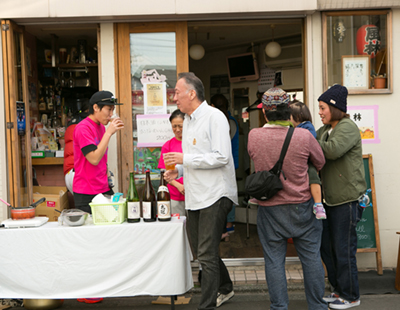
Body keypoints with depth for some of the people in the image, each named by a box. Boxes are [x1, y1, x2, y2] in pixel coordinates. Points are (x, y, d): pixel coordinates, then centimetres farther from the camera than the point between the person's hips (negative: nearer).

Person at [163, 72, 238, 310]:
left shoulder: (214, 117, -12)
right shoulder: (188, 120, 17)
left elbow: (221, 157, -21)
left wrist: (185, 159, -19)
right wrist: (178, 170, 7)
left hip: (215, 196, -9)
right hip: (195, 196, 9)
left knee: (207, 254, -5)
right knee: (201, 251, 18)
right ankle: (225, 288, 39)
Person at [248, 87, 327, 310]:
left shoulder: (254, 136, -12)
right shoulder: (304, 136, -14)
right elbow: (320, 162, 3)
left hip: (269, 207, 0)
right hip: (302, 207, 0)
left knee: (274, 260, 10)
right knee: (311, 257, 14)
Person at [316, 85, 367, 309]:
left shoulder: (348, 128, -12)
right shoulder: (325, 130, 15)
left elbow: (333, 150, -29)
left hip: (348, 198, -9)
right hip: (331, 198, 9)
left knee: (344, 249, 0)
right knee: (327, 246, 14)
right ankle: (339, 290, 30)